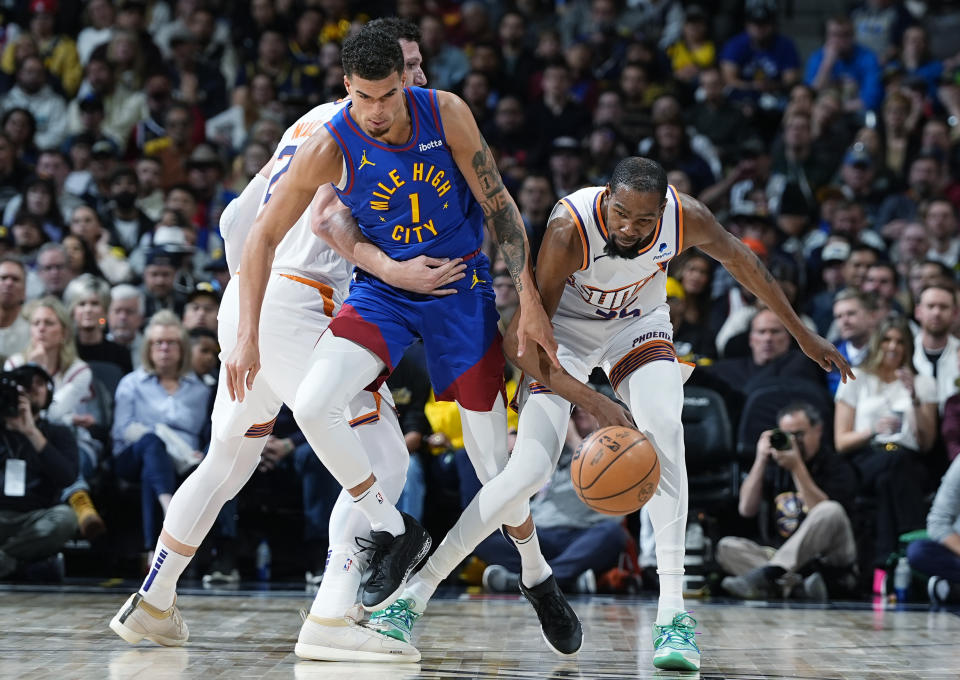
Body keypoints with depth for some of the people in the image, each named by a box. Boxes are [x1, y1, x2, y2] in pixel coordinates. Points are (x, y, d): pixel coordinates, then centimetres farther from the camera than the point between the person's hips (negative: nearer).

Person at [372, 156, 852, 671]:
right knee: (528, 470, -19)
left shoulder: (687, 218, -27)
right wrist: (596, 405, -44)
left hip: (638, 323, 2)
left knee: (663, 427, -28)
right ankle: (417, 590, -5)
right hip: (567, 329, -2)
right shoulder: (571, 229, -36)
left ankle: (673, 611, -27)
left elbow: (740, 261, -2)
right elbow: (520, 341, -34)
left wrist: (803, 336, 8)